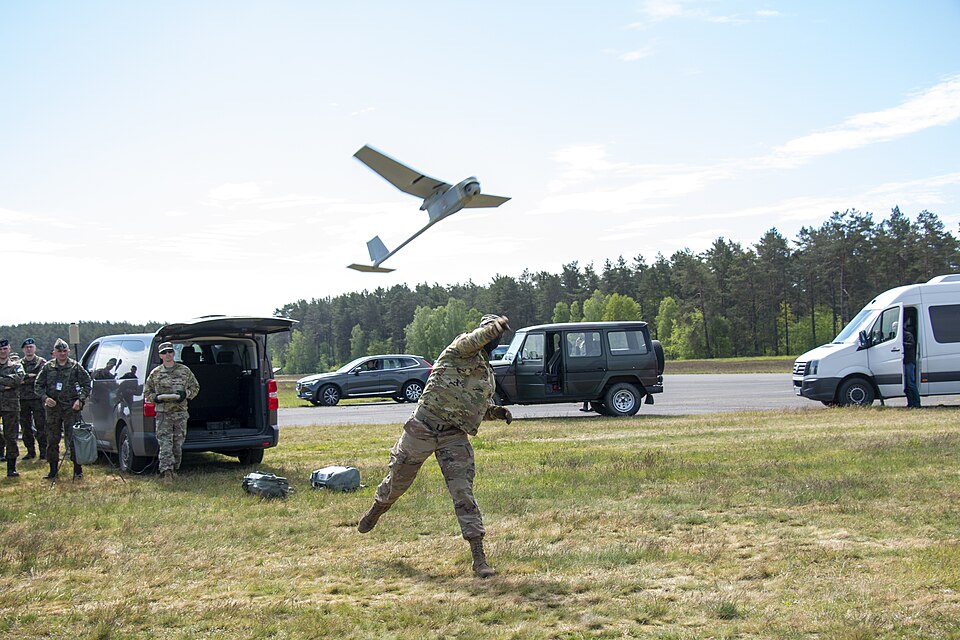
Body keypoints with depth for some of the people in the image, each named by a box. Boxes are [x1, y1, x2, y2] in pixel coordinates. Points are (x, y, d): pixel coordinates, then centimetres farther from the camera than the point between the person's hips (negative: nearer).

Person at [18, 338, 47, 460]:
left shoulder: (42, 363, 5)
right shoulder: (19, 364, 14)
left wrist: (25, 379, -10)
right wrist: (30, 376, -11)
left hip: (37, 398, -4)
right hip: (22, 399, 4)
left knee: (41, 426, -5)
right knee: (26, 427, 7)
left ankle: (43, 451, -1)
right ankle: (30, 451, 15)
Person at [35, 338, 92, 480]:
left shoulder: (75, 366, 2)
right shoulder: (48, 367, 8)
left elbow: (86, 384, 4)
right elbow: (38, 385, 12)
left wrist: (80, 400, -8)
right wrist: (45, 398, -4)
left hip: (71, 407, -3)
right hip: (53, 407, 3)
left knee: (73, 439, -5)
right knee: (52, 440, 7)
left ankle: (78, 470, 1)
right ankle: (53, 470, 16)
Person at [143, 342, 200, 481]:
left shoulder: (184, 371, 8)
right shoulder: (155, 373, 8)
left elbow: (195, 387, 13)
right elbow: (146, 392, 14)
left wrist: (185, 394, -6)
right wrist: (155, 398, -7)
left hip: (180, 412, 1)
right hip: (163, 413, -1)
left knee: (178, 444, 6)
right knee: (165, 443, -11)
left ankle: (174, 469, 18)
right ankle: (166, 471, -15)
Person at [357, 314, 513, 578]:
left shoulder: (488, 374, 18)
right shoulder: (461, 348, -2)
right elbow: (473, 340, -27)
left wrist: (495, 411, 7)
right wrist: (495, 327, -48)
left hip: (456, 438, 4)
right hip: (424, 427, -4)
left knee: (463, 493, -9)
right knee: (398, 480, 14)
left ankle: (479, 557, -12)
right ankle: (376, 510, 46)